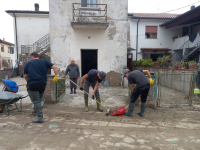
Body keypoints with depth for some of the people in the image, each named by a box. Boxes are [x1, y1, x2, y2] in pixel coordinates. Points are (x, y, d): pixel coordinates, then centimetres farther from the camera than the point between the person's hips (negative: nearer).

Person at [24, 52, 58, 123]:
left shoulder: (28, 63, 10)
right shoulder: (44, 62, 12)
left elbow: (25, 76, 14)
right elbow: (55, 67, 2)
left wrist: (28, 81, 32)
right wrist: (56, 76, 8)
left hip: (32, 84, -3)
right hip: (42, 83, 3)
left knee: (36, 101, -1)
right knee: (39, 99, 22)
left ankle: (40, 117, -5)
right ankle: (35, 111, 41)